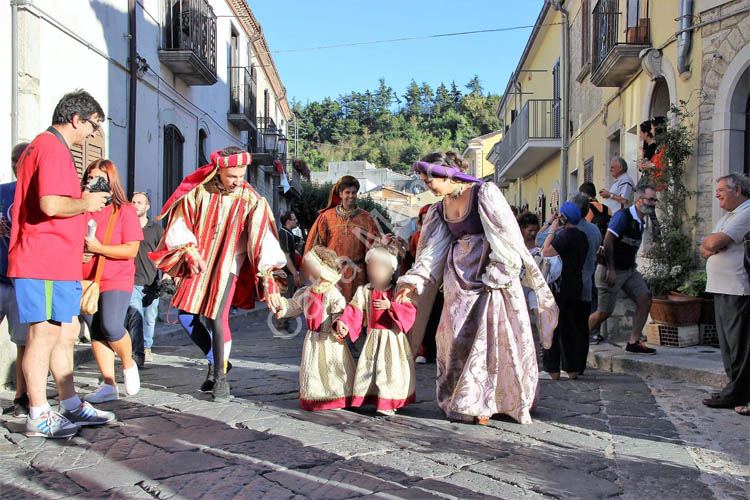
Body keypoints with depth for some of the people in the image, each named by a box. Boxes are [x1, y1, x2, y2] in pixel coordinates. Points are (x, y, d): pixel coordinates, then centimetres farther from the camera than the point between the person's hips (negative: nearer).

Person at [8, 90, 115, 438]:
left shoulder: (43, 145, 22)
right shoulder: (53, 147, -13)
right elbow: (51, 204, -25)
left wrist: (83, 200, 20)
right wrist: (86, 203, -9)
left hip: (58, 262, 11)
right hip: (46, 263, -11)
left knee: (66, 332, 13)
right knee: (45, 333, -5)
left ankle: (70, 405, 21)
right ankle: (38, 416, 2)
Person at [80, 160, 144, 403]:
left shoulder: (124, 210, -4)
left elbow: (131, 249, -11)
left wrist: (97, 248, -19)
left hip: (117, 280, -4)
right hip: (86, 280, 4)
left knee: (111, 327, -18)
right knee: (96, 332, 5)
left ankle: (128, 364, 11)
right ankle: (109, 385, 13)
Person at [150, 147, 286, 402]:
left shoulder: (251, 200, -11)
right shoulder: (198, 191, -6)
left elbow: (263, 240, -18)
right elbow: (180, 223, 3)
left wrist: (269, 281, -26)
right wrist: (190, 250, -13)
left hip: (227, 266, -3)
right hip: (198, 264, 4)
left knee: (217, 318, -13)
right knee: (187, 317, 5)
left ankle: (220, 377, 1)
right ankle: (215, 360, 26)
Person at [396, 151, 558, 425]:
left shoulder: (484, 193, -9)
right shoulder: (441, 208, 11)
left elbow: (506, 237, -12)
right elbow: (433, 251, 12)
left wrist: (494, 276, -14)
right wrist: (414, 282, 2)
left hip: (495, 276, -5)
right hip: (461, 280, 6)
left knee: (498, 336, -4)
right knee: (458, 338, 1)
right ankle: (463, 402, 12)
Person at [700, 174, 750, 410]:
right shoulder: (727, 217, 22)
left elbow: (714, 243, -20)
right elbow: (705, 248, 17)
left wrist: (709, 241, 2)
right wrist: (709, 246, -5)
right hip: (722, 290, 10)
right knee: (728, 343, 13)